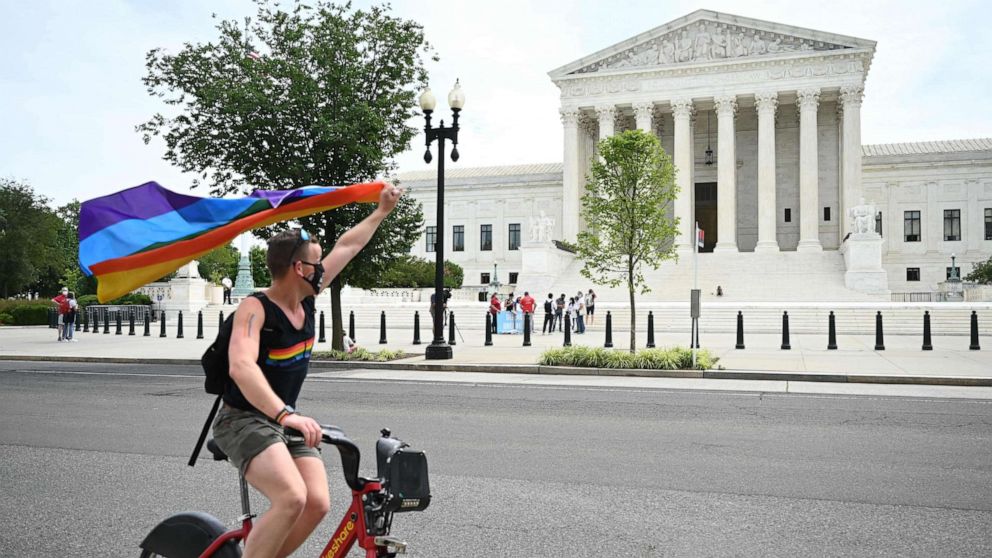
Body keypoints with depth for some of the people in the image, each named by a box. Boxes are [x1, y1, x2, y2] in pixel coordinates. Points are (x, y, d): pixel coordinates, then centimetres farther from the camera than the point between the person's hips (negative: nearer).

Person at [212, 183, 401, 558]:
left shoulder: (306, 299, 0)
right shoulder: (254, 308, -21)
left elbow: (347, 247, 10)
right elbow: (241, 366, -39)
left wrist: (382, 211, 18)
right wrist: (285, 413, -50)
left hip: (286, 422, 7)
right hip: (244, 420, -7)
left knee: (317, 503, -9)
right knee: (291, 499, -29)